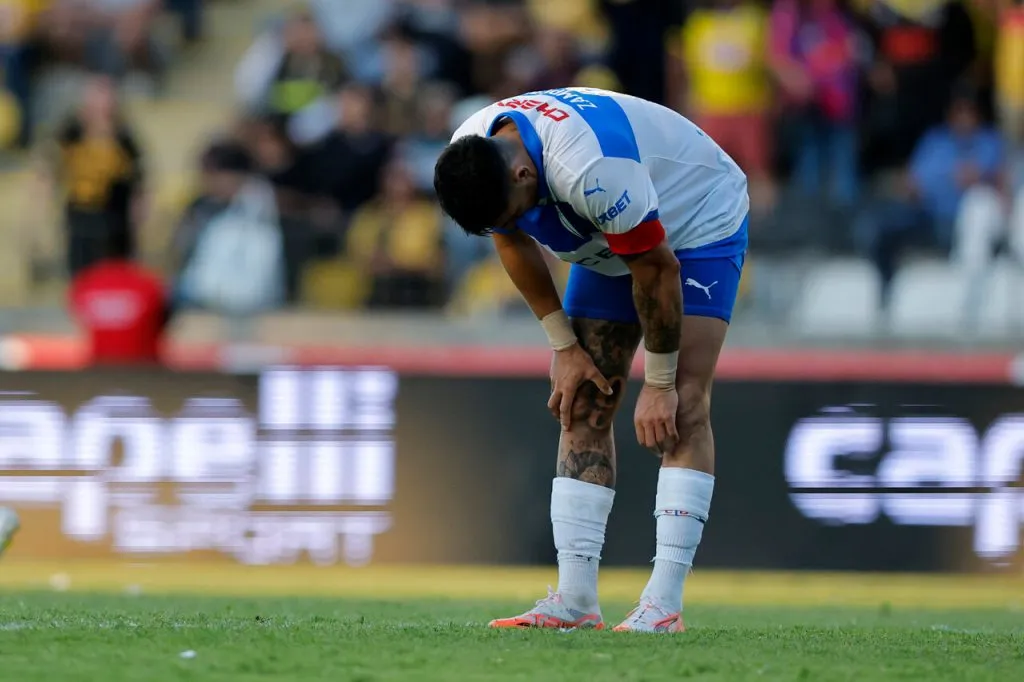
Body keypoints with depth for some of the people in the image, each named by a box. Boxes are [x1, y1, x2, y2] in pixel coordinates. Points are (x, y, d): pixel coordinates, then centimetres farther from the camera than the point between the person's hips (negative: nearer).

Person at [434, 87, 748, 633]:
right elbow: (513, 244, 0)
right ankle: (575, 599, -6)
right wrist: (565, 346, -2)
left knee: (683, 410, -19)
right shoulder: (470, 160, -19)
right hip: (609, 245, 7)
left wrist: (659, 383, -21)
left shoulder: (591, 170, -41)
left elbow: (658, 268, -30)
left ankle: (664, 603, -23)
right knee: (582, 411, -4)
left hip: (700, 222, -7)